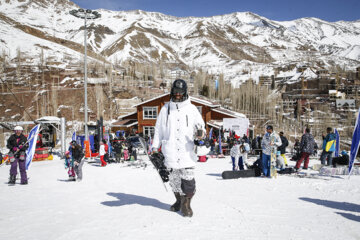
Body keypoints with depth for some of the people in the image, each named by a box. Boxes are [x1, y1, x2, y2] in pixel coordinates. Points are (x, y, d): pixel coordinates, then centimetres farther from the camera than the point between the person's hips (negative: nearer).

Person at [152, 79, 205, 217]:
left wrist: (200, 133, -14)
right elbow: (159, 129, 15)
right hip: (170, 151, 2)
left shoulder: (191, 109, 5)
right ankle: (179, 201, 26)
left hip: (187, 151, -1)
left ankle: (186, 204, 10)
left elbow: (200, 126, 9)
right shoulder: (166, 108, 10)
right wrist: (155, 146, 10)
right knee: (174, 179, 7)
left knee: (188, 180, -7)